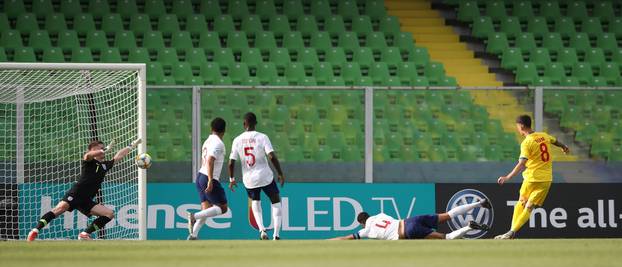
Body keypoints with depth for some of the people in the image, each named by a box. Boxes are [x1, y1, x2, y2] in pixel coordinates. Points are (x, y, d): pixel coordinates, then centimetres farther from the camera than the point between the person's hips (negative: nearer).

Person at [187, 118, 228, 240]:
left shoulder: (207, 141, 16)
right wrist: (211, 181, -26)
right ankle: (194, 216, -17)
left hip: (200, 176, 9)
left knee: (206, 209, 7)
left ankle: (193, 235, -7)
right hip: (209, 179, -9)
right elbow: (210, 161, -21)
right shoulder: (218, 143, -11)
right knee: (222, 208, -3)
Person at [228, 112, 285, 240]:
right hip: (265, 177, -2)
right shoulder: (262, 137, -9)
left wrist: (232, 179, 13)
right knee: (276, 201, 19)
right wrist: (280, 174, -9)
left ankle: (261, 229, 10)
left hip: (249, 180, 2)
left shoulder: (237, 140, -3)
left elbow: (231, 162, -2)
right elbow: (272, 157, -18)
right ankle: (276, 234, 9)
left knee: (255, 201, 30)